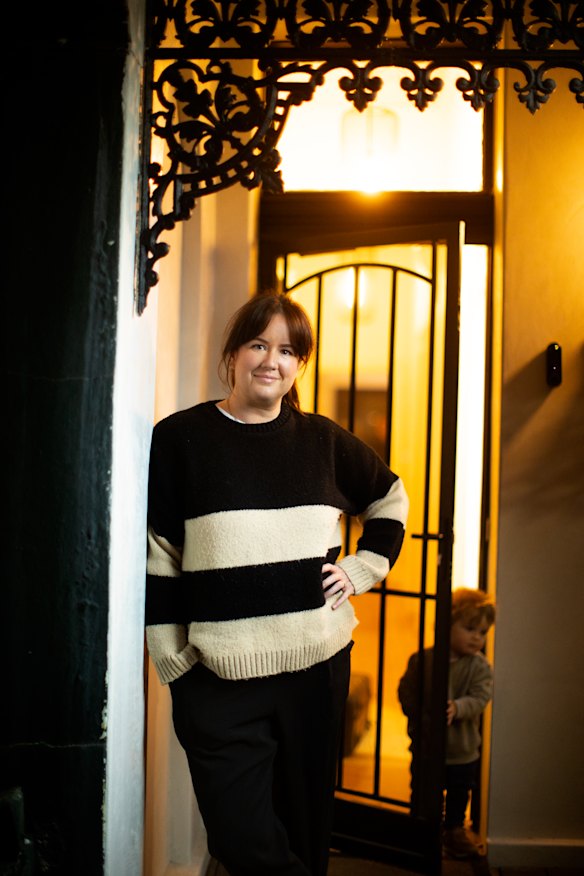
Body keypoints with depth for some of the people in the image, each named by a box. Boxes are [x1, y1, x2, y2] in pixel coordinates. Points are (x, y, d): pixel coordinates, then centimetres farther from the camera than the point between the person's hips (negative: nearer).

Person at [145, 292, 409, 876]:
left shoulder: (322, 440, 5)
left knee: (307, 824, 16)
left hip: (318, 666, 3)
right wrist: (173, 660, -5)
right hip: (219, 677, -3)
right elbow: (157, 558, -2)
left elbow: (390, 499, 21)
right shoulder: (180, 439, -4)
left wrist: (362, 567, 9)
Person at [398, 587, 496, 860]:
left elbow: (479, 698, -21)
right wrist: (419, 717, -13)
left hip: (463, 749, 1)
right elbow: (406, 692, -2)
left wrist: (458, 708, -38)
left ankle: (454, 830, 41)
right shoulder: (422, 660, -12)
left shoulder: (479, 667, -10)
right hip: (426, 746, -1)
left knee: (459, 794, 19)